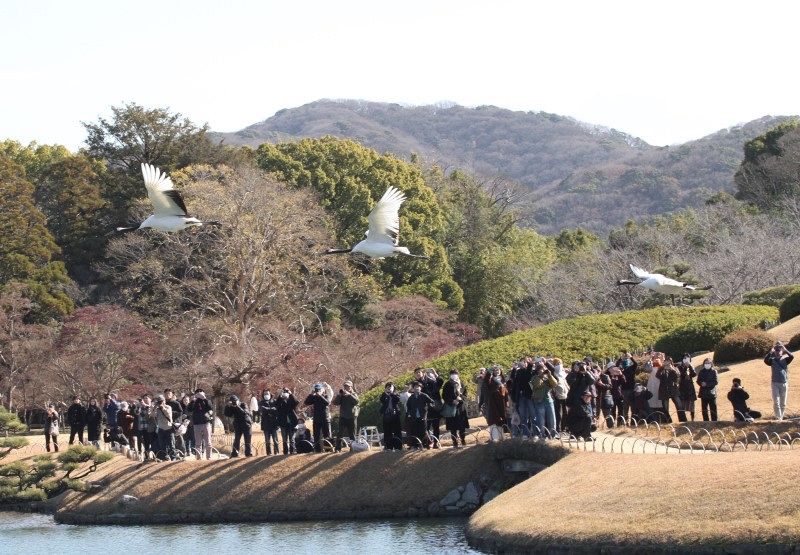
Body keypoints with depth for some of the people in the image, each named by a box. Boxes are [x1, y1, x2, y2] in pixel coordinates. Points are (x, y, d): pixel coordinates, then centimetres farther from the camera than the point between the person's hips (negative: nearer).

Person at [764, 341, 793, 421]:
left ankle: (781, 417, 19)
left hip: (784, 383, 1)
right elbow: (765, 360, -15)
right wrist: (770, 352, -17)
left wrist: (784, 349, -13)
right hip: (775, 383, -1)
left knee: (783, 403, 9)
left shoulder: (785, 360, 6)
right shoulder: (772, 360, 5)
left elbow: (791, 357, -14)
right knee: (776, 402, -11)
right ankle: (778, 418, -15)